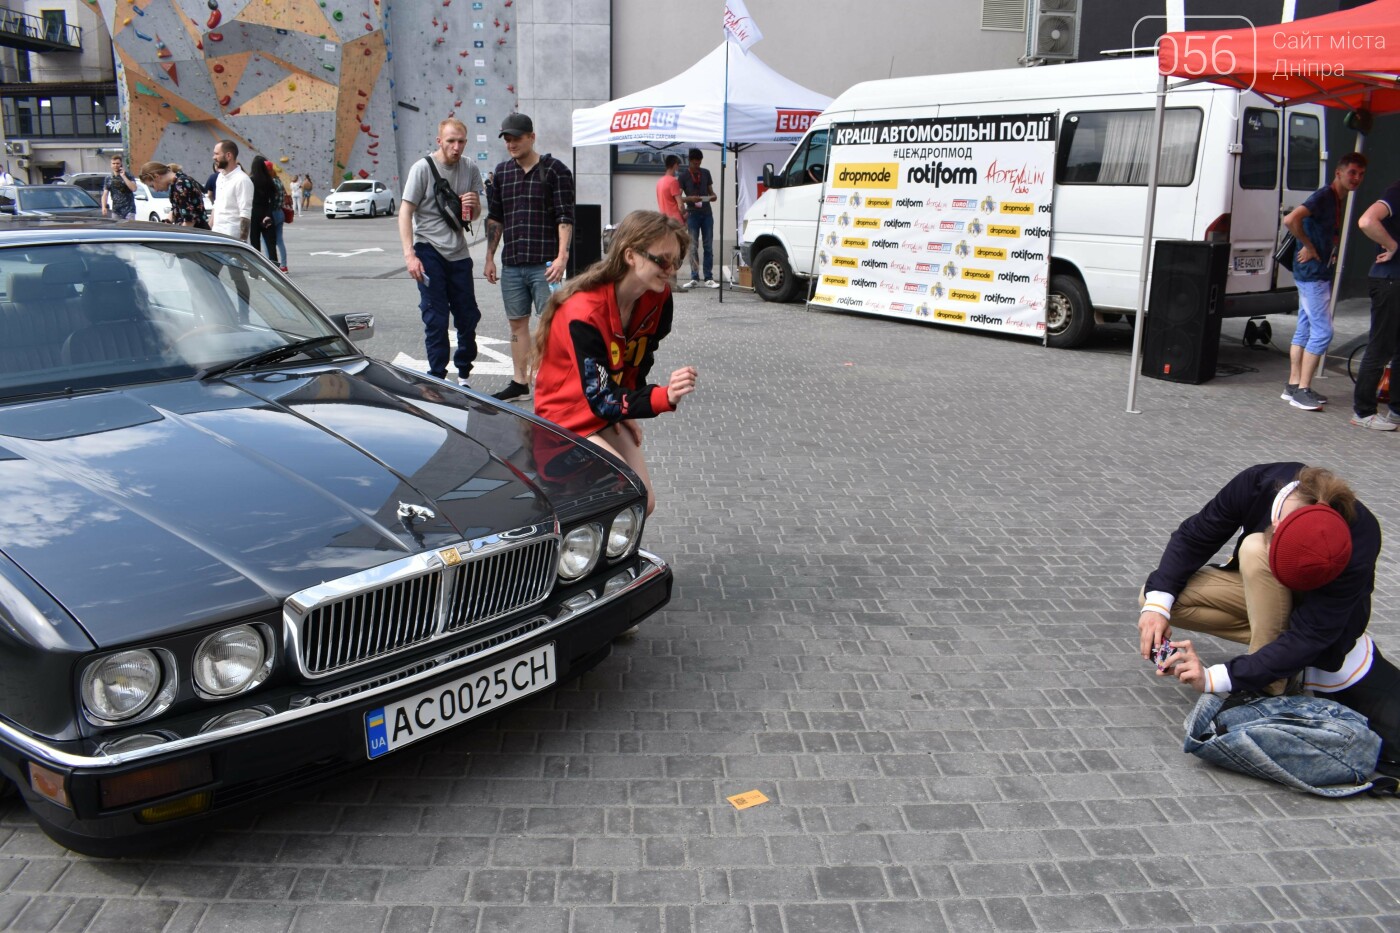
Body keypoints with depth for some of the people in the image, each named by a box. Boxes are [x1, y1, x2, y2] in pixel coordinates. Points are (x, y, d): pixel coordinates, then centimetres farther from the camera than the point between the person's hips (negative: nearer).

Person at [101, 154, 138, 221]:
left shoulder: (128, 175, 1)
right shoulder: (108, 179, 10)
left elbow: (134, 188, -15)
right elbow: (105, 194, 7)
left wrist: (123, 176, -14)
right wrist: (104, 207, -8)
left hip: (129, 210, -4)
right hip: (116, 210, 4)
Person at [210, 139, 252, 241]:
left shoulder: (242, 180, -14)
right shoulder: (221, 176, 14)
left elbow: (245, 216, -18)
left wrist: (242, 241, -22)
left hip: (231, 237, -9)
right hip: (216, 235, 9)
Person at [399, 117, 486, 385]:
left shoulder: (470, 169, 6)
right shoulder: (422, 168, -8)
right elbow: (405, 212, -9)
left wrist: (473, 206, -9)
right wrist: (409, 254, -19)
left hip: (459, 252, 5)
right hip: (429, 252, -5)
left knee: (468, 317, 8)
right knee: (436, 319, -3)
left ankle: (463, 376, 24)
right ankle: (438, 379, 6)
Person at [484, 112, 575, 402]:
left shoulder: (555, 170, -3)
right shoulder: (501, 172, 13)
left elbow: (565, 217, -8)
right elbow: (494, 218, 17)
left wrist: (562, 256, -17)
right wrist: (490, 257, 14)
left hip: (544, 264, -5)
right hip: (511, 264, 6)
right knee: (517, 323, 11)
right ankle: (519, 383, 20)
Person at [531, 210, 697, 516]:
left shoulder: (658, 298, -10)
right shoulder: (583, 314, -32)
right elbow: (600, 399, -32)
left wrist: (627, 409, -3)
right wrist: (664, 397, -46)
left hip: (608, 417, 8)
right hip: (568, 420, -7)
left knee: (645, 505, 4)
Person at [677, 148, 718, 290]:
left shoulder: (706, 173, 11)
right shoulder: (684, 176, 1)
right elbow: (678, 197, -3)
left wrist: (713, 196, -5)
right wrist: (690, 198, -21)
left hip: (707, 213, 3)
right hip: (692, 214, -3)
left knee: (708, 246, 2)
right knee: (693, 247, -3)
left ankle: (709, 278, 4)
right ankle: (694, 278, 1)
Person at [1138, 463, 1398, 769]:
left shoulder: (1358, 546, -37)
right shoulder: (1259, 483, -30)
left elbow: (1306, 638, -35)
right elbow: (1193, 537, -17)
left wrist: (1213, 678, -42)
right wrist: (1157, 603, -31)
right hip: (1257, 590, 4)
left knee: (1256, 550, -36)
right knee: (1153, 595, -18)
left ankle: (1270, 688, -25)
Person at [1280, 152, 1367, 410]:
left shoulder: (1339, 199, 14)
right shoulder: (1324, 197, -15)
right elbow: (1291, 220, -30)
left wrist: (1329, 253, 11)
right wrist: (1308, 246, -19)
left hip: (1321, 273, 10)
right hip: (1312, 273, -10)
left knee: (1305, 330, 12)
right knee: (1322, 332, -10)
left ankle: (1294, 386, 17)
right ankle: (1302, 390, -6)